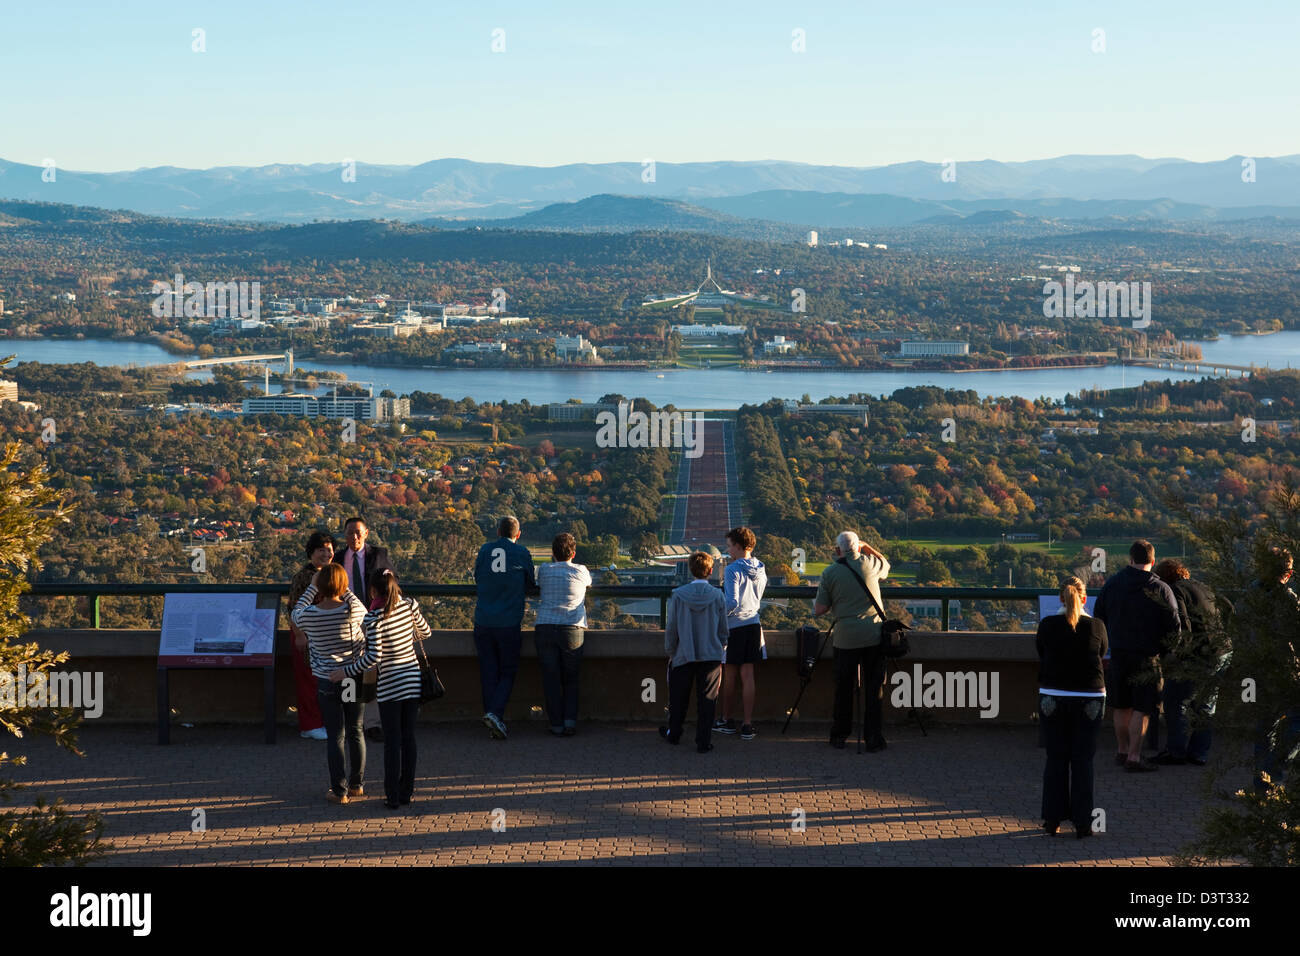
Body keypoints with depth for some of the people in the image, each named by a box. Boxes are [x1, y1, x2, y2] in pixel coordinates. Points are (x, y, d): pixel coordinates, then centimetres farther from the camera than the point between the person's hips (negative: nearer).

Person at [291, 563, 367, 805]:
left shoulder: (309, 615, -14)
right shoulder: (353, 611, -13)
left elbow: (295, 614, 11)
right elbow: (363, 610, 13)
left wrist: (312, 586, 13)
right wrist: (344, 589, 19)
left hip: (326, 682, -1)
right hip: (354, 678, 1)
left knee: (335, 735, 5)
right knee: (355, 731, 15)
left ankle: (339, 791, 6)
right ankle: (357, 784, 26)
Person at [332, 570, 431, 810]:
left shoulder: (375, 618, -15)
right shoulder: (410, 606, -1)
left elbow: (374, 657, -21)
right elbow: (425, 632, 15)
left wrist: (347, 671, -11)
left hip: (390, 686, -4)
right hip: (413, 680, 4)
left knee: (392, 742, 3)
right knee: (409, 737, 11)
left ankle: (393, 796, 5)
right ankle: (407, 792, 15)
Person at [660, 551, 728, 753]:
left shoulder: (678, 595, -9)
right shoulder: (717, 596, -7)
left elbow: (670, 628, -3)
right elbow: (723, 629, 1)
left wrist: (670, 652, 10)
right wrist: (721, 650, 15)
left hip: (683, 655, 0)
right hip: (711, 656, 0)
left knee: (678, 699, 16)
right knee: (706, 700, 5)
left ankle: (673, 735, 32)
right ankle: (703, 742, 5)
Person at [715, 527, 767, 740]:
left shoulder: (733, 570, -16)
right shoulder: (760, 569, 5)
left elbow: (732, 602, -22)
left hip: (734, 627, -6)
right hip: (753, 625, 6)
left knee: (730, 676, 8)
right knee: (747, 676, 5)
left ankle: (726, 720, 22)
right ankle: (748, 726, 2)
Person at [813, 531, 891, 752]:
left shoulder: (829, 573, -2)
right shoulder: (870, 563, 3)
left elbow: (818, 610, 1)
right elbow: (886, 564, 29)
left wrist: (825, 603, 21)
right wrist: (867, 547, 24)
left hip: (845, 638, -1)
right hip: (874, 635, 1)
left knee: (844, 689, 9)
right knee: (875, 688, 4)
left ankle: (839, 736, 17)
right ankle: (874, 739, 3)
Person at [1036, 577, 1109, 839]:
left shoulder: (1047, 625, -7)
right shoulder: (1096, 626, -7)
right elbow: (1102, 653, 9)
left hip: (1053, 697, 1)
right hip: (1089, 698, 0)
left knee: (1055, 759, 9)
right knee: (1083, 761, 5)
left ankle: (1052, 819, 12)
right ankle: (1082, 822, 6)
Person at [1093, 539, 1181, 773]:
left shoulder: (1112, 583, 2)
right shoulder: (1160, 589, -9)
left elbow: (1098, 618, 9)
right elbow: (1174, 628, -8)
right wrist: (1161, 650, 7)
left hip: (1117, 654, 4)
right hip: (1146, 657, -4)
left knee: (1121, 705, 17)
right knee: (1142, 708, 1)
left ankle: (1122, 751, 27)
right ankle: (1134, 757, -1)